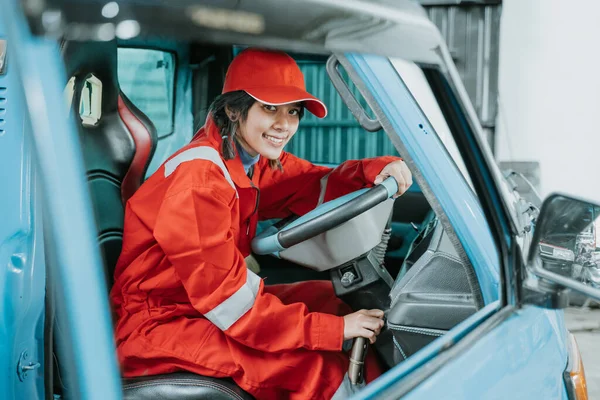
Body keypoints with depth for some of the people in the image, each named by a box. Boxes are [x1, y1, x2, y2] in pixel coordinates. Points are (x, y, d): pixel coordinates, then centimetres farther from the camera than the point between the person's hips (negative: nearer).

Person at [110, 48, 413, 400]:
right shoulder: (199, 177, -24)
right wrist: (333, 330, -26)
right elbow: (226, 296, -26)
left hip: (209, 303, 9)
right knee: (311, 365, -21)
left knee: (334, 298, 5)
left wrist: (373, 171, -20)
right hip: (159, 323, -9)